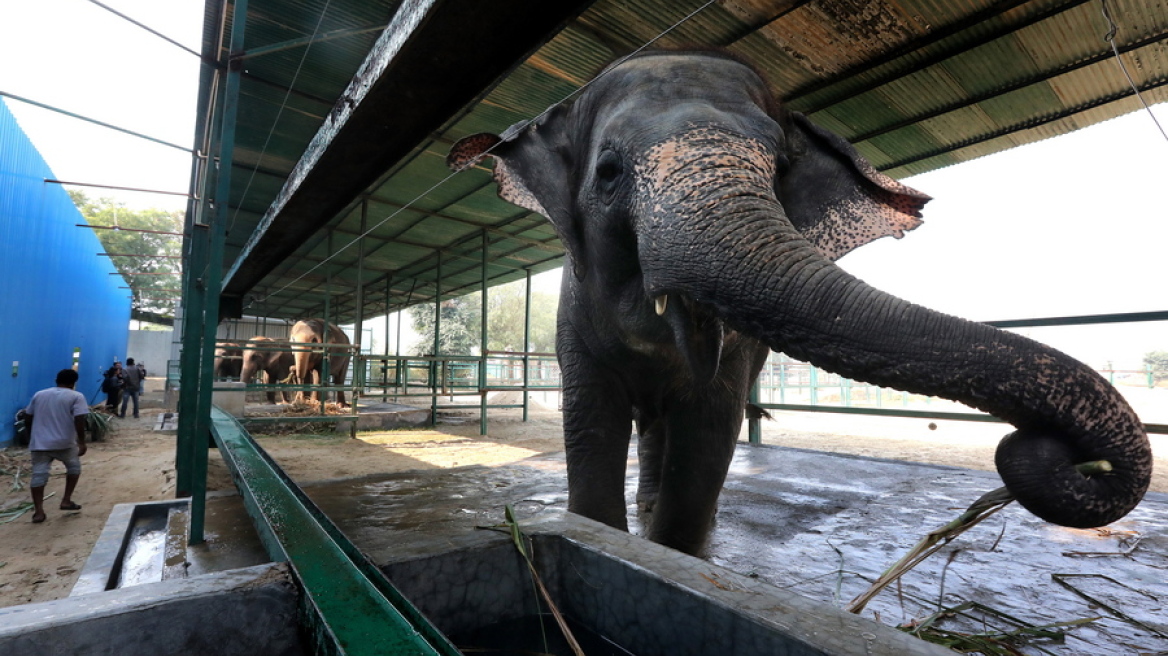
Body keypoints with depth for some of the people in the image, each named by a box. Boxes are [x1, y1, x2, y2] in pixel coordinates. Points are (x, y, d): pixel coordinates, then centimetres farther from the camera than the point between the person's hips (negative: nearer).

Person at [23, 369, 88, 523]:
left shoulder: (39, 394, 11)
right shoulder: (76, 396, -5)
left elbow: (28, 417, 17)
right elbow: (79, 420, -14)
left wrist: (31, 436, 31)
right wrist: (82, 442, -9)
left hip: (39, 443, 4)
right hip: (65, 442, -4)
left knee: (38, 475, 4)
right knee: (74, 467, 18)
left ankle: (38, 511, 0)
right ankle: (66, 500, 16)